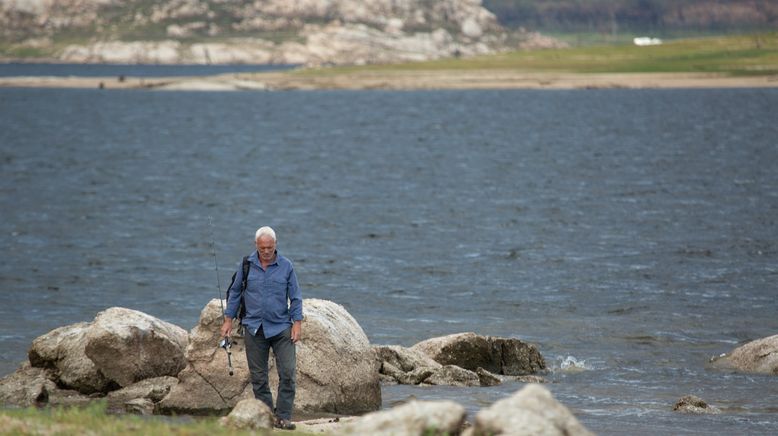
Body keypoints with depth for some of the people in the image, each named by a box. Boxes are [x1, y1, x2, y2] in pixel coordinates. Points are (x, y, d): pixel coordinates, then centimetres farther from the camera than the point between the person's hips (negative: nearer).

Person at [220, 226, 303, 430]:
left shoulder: (286, 266, 0)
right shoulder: (247, 265, 3)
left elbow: (295, 297, 3)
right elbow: (235, 292, 12)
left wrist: (297, 323, -5)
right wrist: (228, 319, 8)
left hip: (281, 328, -1)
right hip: (254, 327, 1)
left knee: (287, 373, -10)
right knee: (258, 376, 3)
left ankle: (283, 417, -5)